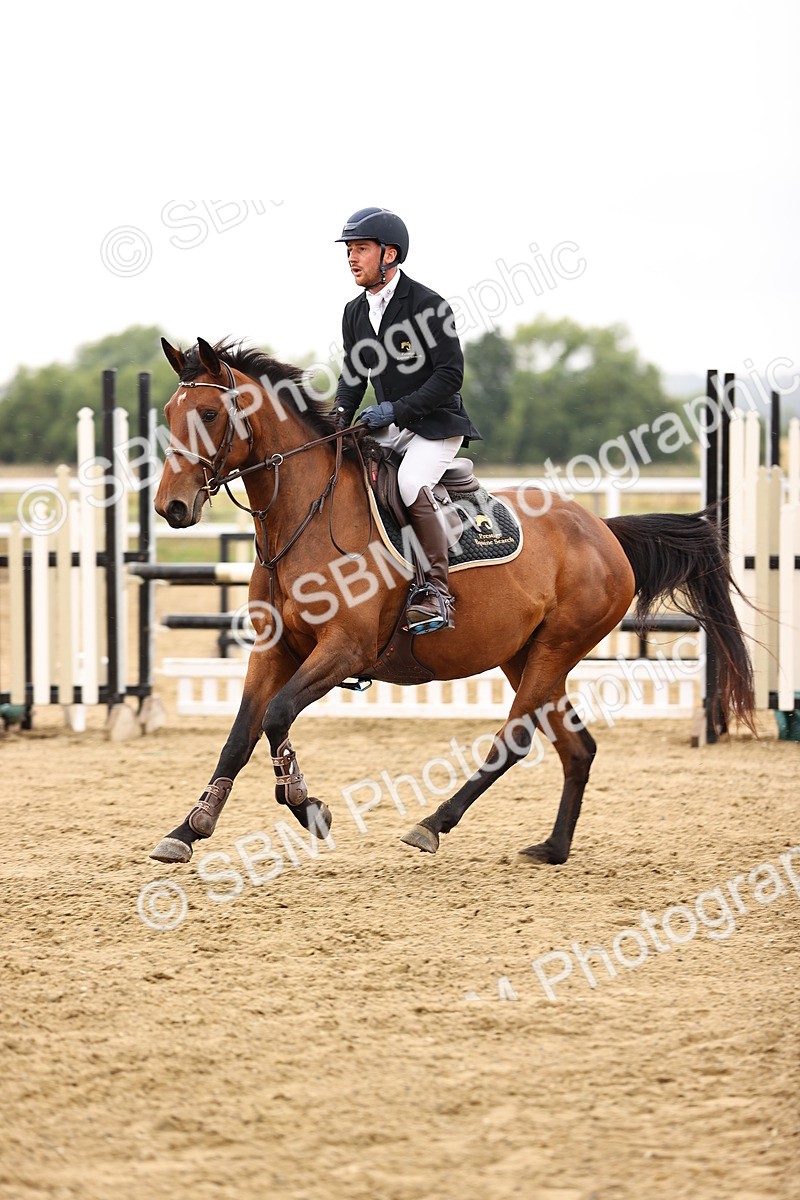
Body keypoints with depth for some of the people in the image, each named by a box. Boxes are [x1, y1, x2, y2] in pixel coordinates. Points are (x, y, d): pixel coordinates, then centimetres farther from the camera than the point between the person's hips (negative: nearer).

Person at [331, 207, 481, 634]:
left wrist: (397, 409, -22)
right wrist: (342, 412, -6)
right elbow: (353, 374, 16)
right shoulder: (355, 313, 8)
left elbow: (450, 375, -16)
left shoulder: (428, 305, -13)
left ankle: (437, 594, -25)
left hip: (436, 423, -8)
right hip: (388, 427, 8)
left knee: (411, 484, -32)